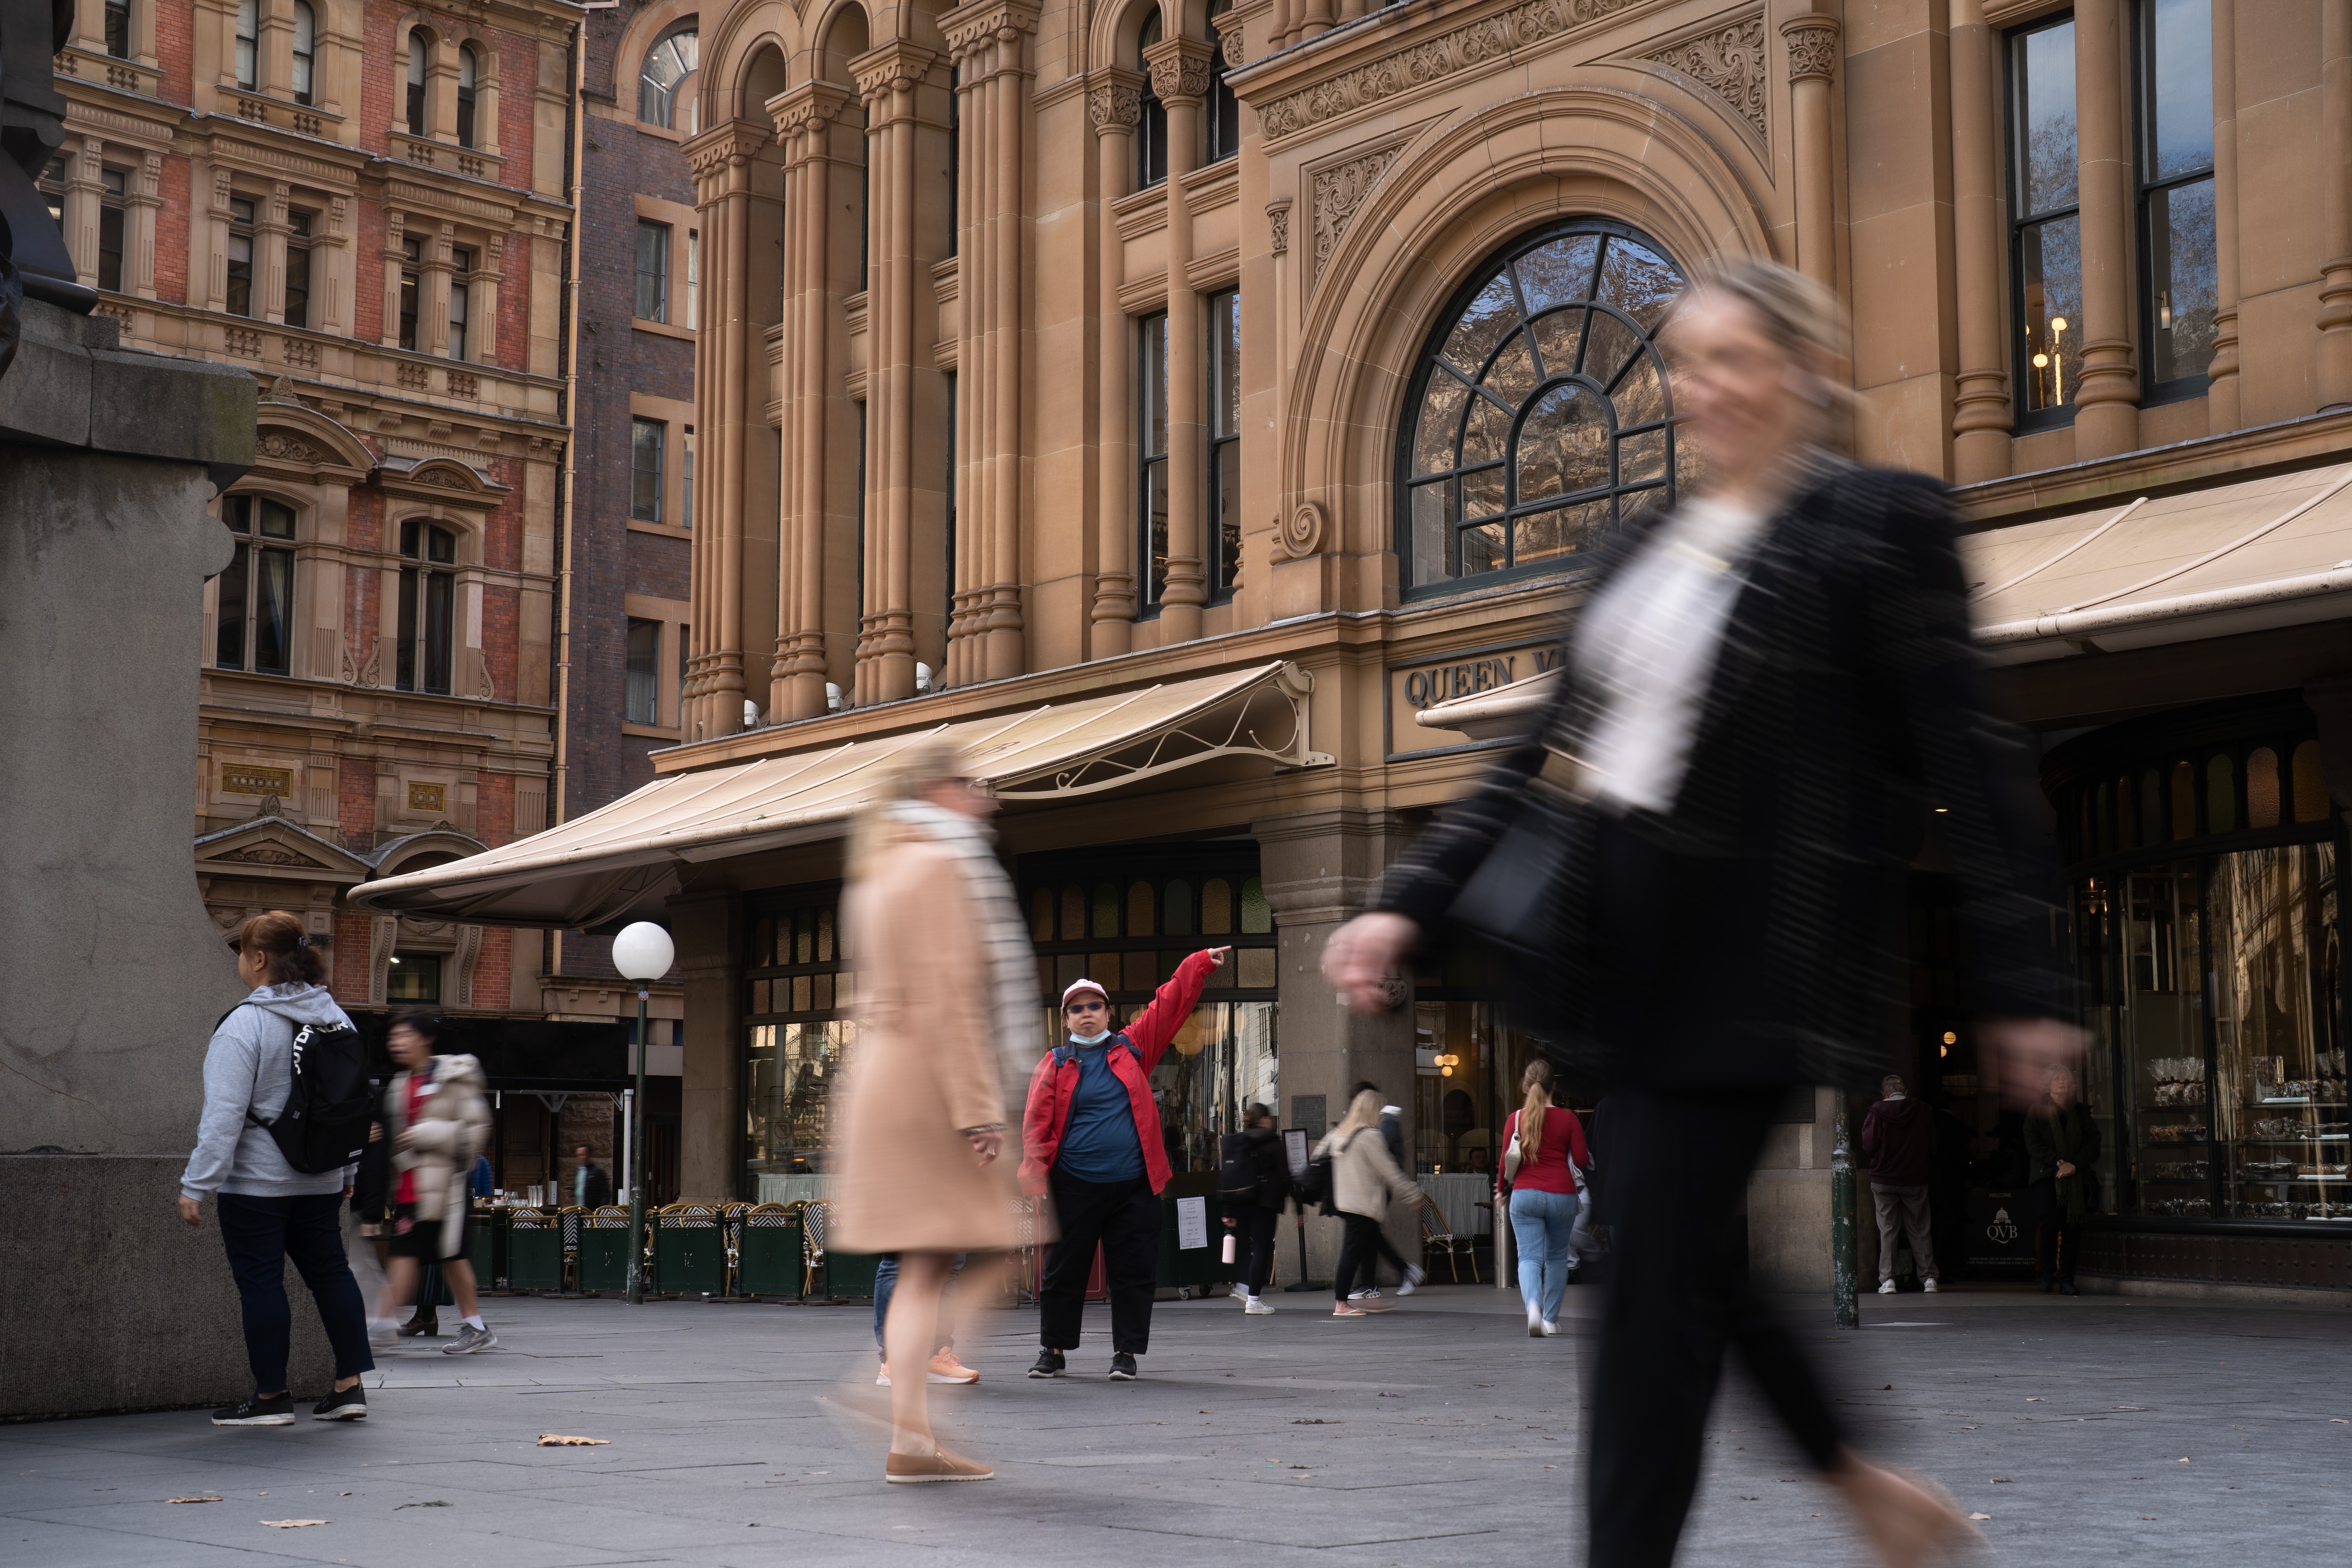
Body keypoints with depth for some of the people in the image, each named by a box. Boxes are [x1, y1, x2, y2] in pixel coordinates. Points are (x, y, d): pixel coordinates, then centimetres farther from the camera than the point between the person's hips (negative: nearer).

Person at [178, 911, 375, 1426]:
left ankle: (271, 1396, 8)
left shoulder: (244, 1024, -16)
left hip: (255, 1179, -7)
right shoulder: (336, 1018, 6)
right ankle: (350, 1385, 13)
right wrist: (347, 1170, 22)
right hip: (320, 1180, 7)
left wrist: (197, 1185, -16)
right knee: (329, 1270, 13)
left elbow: (224, 1115, -19)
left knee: (260, 1281, 2)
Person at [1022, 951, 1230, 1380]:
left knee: (1133, 1271, 2)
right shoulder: (1055, 1065, 5)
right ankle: (1054, 1349, 20)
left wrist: (1201, 963, 3)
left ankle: (1126, 1352, 11)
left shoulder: (1132, 1047, 10)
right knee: (1063, 1270, 7)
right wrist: (1035, 1178, -13)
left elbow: (1170, 1004, 9)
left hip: (1133, 1185, 1)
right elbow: (1037, 1123, -2)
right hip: (1074, 1187, -1)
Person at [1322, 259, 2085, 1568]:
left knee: (1658, 1274, -5)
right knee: (1687, 1247, 15)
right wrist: (1411, 902, 8)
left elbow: (1968, 762, -8)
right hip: (1627, 942, 7)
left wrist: (2020, 984, -11)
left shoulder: (1881, 525, -6)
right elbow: (1551, 755, 15)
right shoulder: (1645, 551, 14)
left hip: (1746, 958, -7)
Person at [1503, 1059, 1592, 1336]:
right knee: (1557, 1258, 17)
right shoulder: (1568, 1118, -1)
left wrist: (1501, 1191, 18)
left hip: (1525, 1196, -1)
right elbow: (1581, 1160, -2)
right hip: (1562, 1196, 1)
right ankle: (1551, 1319, 22)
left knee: (1529, 1257, -3)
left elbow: (1507, 1160, 1)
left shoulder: (1516, 1119, -1)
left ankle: (1533, 1305, -30)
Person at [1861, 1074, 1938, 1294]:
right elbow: (1933, 1148, 3)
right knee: (1921, 1231, 9)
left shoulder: (1876, 1113, -8)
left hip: (1884, 1179, -2)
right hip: (1916, 1180, 2)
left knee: (1888, 1231, 4)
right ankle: (1929, 1278, 8)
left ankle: (1887, 1280, -1)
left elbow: (1868, 1148, -12)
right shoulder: (1923, 1111, -1)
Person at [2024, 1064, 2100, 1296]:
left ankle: (2066, 1279, -2)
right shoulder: (2038, 1112, 9)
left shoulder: (2080, 1112, 15)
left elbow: (2093, 1141, 6)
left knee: (2072, 1228, -5)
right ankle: (2047, 1275, 2)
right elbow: (2033, 1144, -1)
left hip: (2076, 1179, 2)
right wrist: (2058, 1162, -13)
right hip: (2048, 1177, -2)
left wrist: (2074, 1165, -9)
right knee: (2050, 1225, -13)